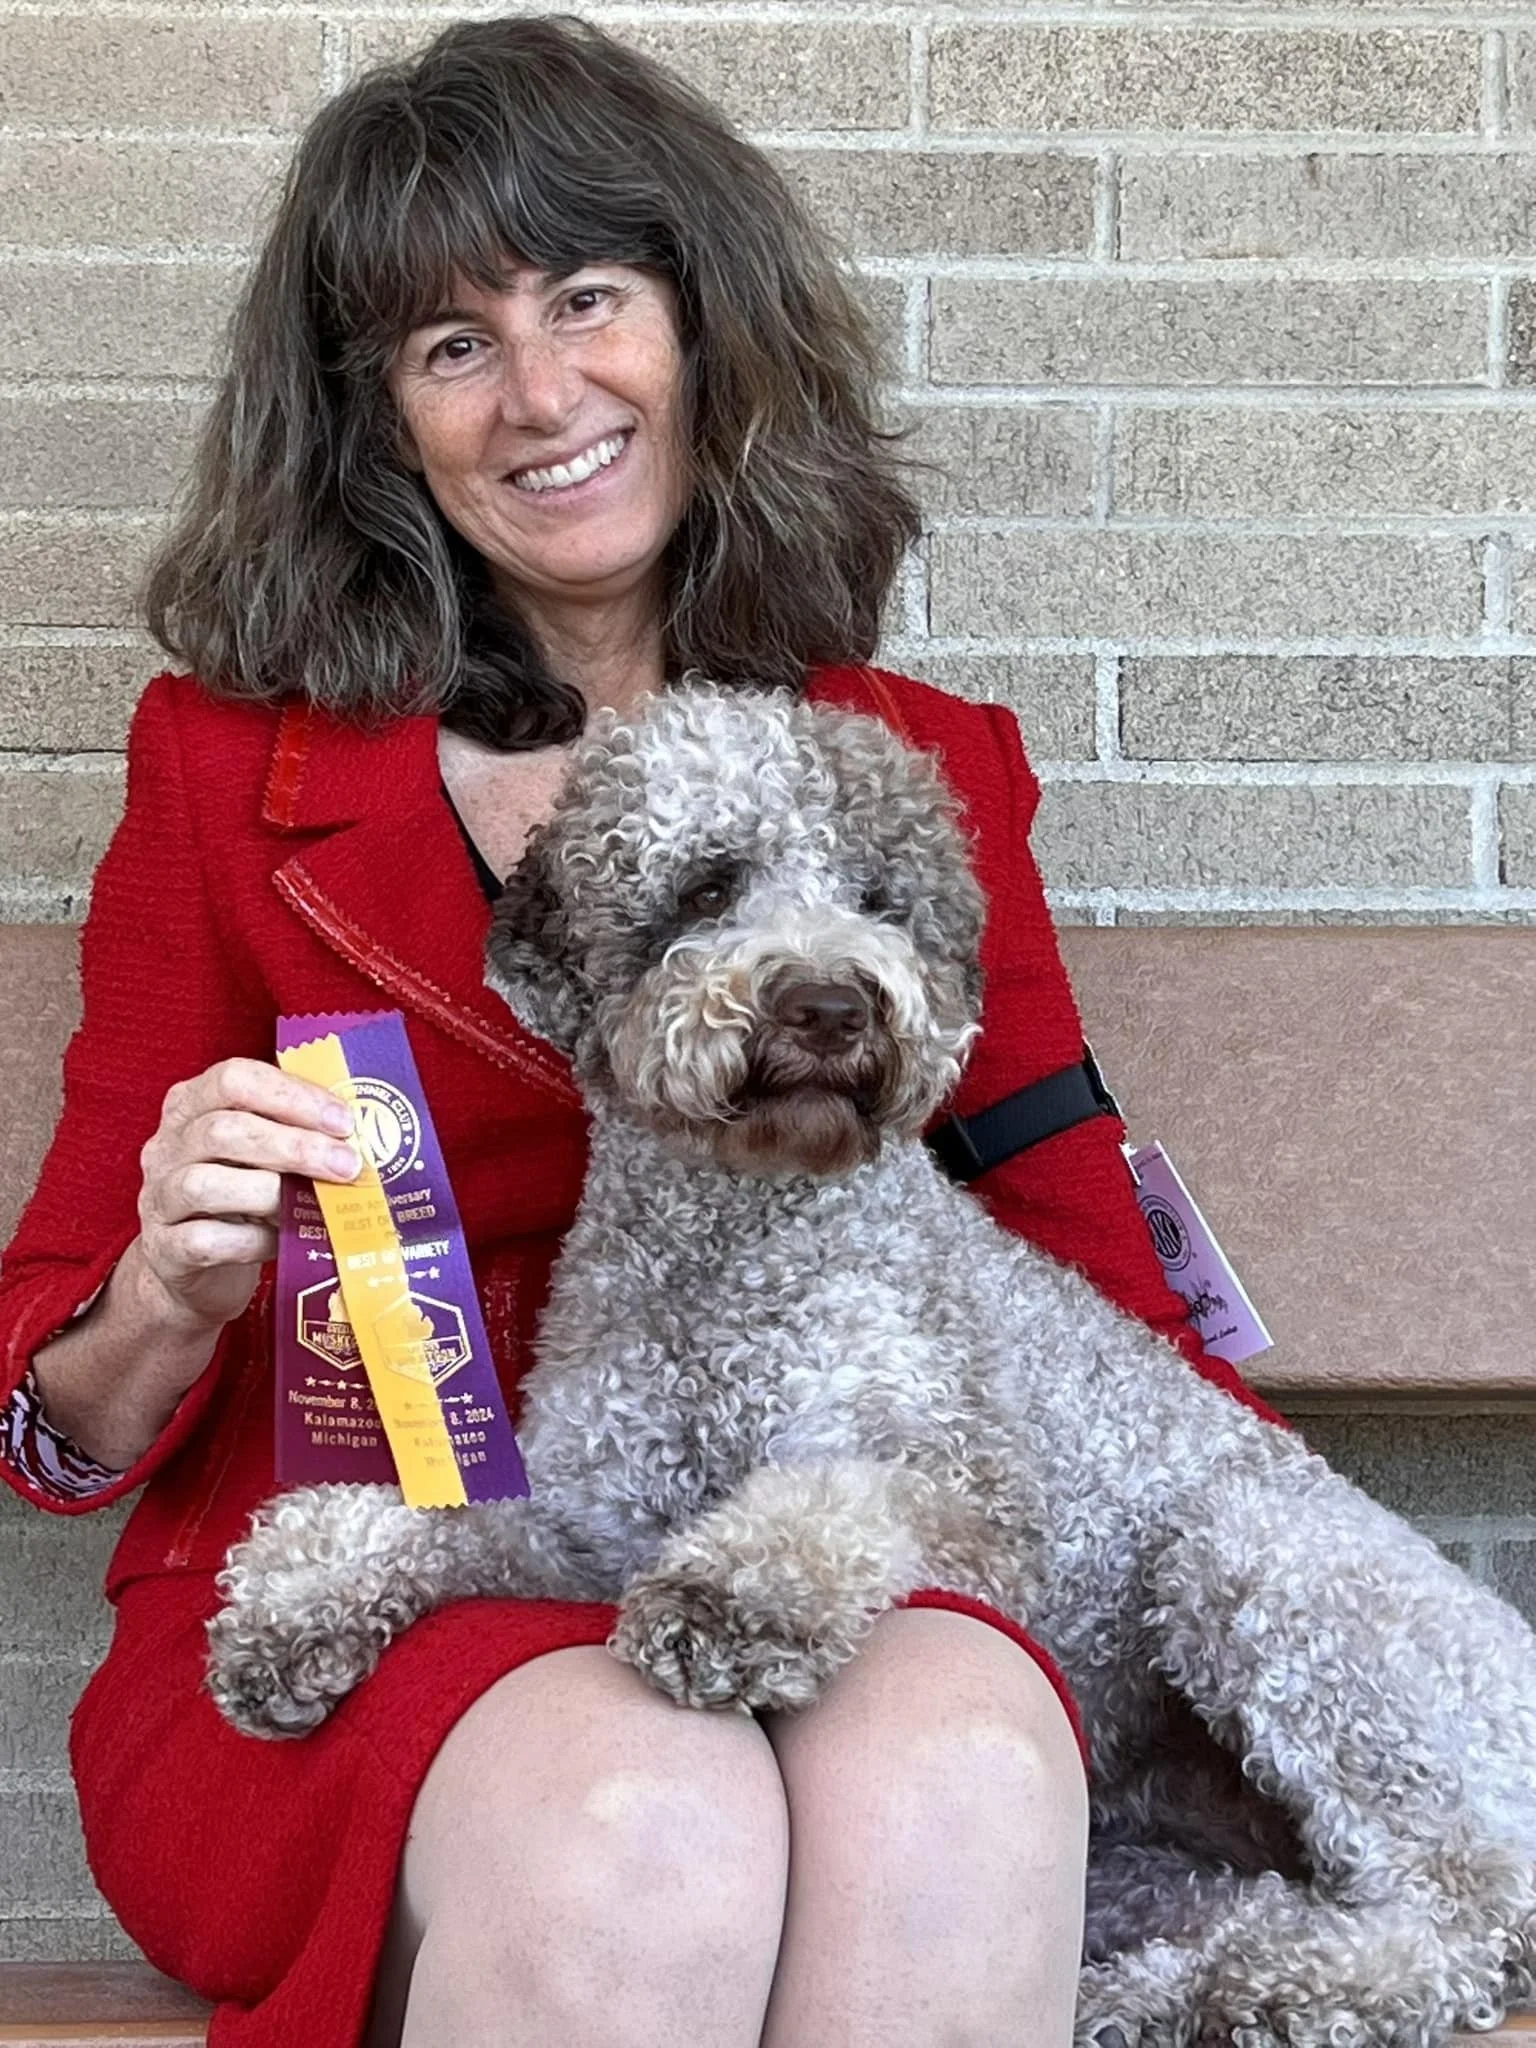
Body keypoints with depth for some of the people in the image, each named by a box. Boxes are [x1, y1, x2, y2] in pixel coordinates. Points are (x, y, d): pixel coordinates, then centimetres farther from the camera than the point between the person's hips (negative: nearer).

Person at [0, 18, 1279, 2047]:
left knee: (953, 1777, -33)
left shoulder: (927, 776, 10)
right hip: (335, 1628, -1)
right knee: (643, 1824, -34)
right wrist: (174, 1305, -15)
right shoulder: (237, 773, 6)